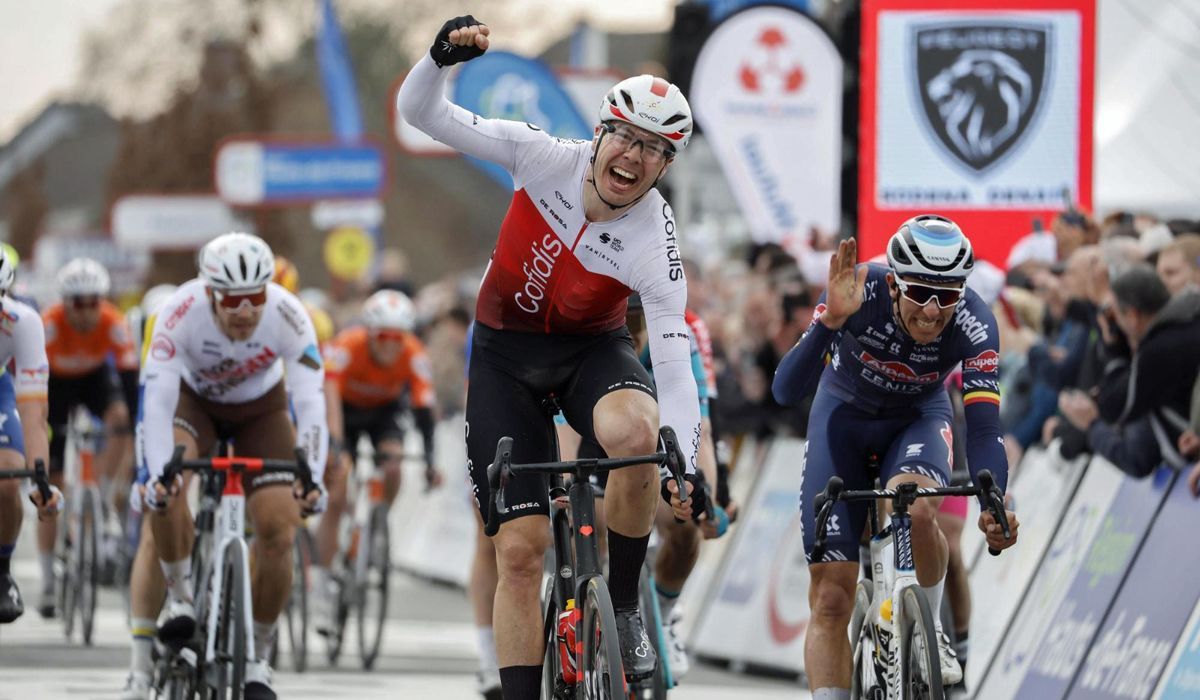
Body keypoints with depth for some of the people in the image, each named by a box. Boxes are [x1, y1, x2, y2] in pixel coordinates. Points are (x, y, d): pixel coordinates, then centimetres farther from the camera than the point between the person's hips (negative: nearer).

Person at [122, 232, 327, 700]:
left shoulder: (287, 317, -32)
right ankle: (180, 596, -10)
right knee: (163, 493, -32)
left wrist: (313, 477, -49)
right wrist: (156, 474, -52)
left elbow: (310, 403, -36)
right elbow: (156, 399, -39)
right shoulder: (182, 314, -34)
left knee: (278, 529, -14)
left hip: (260, 410, 1)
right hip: (193, 398, -1)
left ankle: (257, 658, 3)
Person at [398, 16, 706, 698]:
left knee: (635, 433, -37)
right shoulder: (546, 158, -19)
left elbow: (675, 366, -25)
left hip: (593, 351, -1)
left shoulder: (656, 244, -23)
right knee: (521, 547, -8)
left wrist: (685, 463, -38)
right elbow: (421, 111, -17)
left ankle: (624, 607, -15)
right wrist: (444, 55, -38)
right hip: (505, 355, 1)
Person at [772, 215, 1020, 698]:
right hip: (845, 415, 0)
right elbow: (786, 391, -39)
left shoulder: (973, 324, -31)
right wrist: (830, 321, -54)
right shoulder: (858, 295, -33)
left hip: (918, 418, 0)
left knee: (914, 509, -34)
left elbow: (983, 426, -35)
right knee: (830, 599, -9)